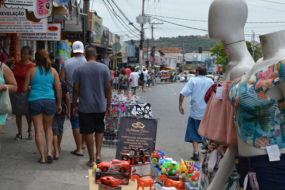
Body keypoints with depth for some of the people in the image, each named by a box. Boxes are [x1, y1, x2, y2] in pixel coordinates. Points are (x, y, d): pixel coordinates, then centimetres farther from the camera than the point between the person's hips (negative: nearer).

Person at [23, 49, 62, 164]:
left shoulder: (31, 71, -2)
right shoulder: (53, 71, 3)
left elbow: (25, 88, 0)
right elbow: (59, 89, 2)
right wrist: (59, 104, 11)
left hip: (35, 101, -2)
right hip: (50, 101, 2)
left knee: (38, 130, 5)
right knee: (48, 127, 19)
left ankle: (42, 157, 7)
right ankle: (49, 152, 6)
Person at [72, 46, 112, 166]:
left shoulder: (79, 70, -3)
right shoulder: (104, 68, -2)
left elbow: (76, 89, -3)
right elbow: (108, 88, -2)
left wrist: (74, 105, 7)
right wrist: (109, 105, 6)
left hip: (85, 107, -1)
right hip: (100, 106, 1)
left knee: (88, 132, 5)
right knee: (99, 130, 18)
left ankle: (91, 160, 10)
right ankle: (98, 154, 7)